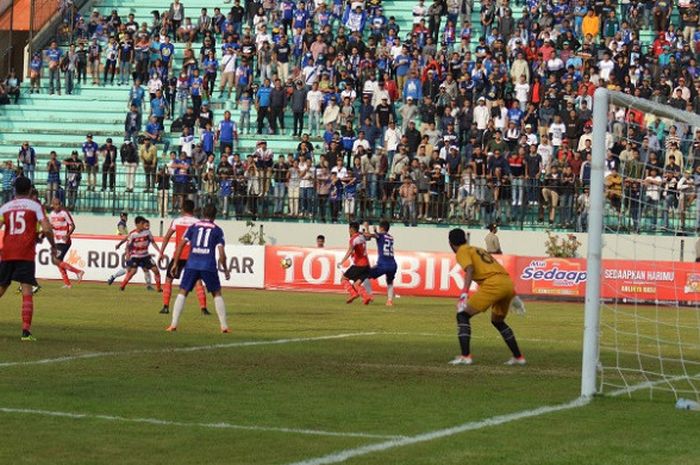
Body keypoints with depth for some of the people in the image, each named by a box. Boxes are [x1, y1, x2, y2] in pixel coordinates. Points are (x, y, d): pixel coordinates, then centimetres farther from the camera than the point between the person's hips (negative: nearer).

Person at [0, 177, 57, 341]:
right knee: (27, 292, -5)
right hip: (26, 254, -3)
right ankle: (26, 331, -14)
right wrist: (53, 246, 8)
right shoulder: (35, 206, 4)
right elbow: (46, 229, -7)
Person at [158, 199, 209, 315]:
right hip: (193, 256, 0)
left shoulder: (176, 221, 3)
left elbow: (166, 237, 3)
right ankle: (203, 308, -3)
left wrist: (161, 252, 8)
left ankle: (166, 306, 7)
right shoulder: (198, 222, 0)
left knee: (169, 279, 15)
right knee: (198, 281, 8)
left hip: (178, 255, 0)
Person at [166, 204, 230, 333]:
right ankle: (224, 326, 10)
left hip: (192, 265, 1)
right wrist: (226, 270, 13)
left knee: (182, 292, 8)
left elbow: (181, 245, 6)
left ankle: (173, 324, -2)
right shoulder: (217, 230, 9)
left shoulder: (193, 227, 13)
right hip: (209, 266, -1)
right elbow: (222, 254, 2)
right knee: (217, 294, 14)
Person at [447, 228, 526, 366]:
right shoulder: (479, 250, 32)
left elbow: (470, 270, -11)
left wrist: (464, 293, -22)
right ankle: (518, 357, 30)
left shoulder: (462, 252, 9)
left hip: (493, 284, -8)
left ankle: (465, 356, -11)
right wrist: (512, 295, 31)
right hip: (508, 283, 8)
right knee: (497, 321, 29)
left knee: (463, 315, 1)